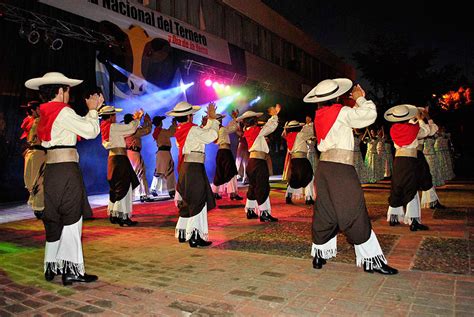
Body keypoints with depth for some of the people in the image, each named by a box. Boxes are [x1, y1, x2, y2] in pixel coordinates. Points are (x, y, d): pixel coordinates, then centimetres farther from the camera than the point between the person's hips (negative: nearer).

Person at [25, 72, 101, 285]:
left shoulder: (46, 113, 16)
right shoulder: (63, 112, -11)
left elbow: (80, 125, 18)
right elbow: (91, 131, -12)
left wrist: (92, 110, 20)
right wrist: (92, 110, 2)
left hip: (52, 169, 9)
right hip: (67, 169, -9)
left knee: (55, 219, 16)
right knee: (71, 219, -2)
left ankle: (52, 266, 26)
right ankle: (72, 270, 5)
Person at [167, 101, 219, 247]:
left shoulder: (180, 130, 13)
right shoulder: (193, 129, -13)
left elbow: (203, 133, 18)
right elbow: (212, 136, -15)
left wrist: (210, 120, 22)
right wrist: (213, 119, -4)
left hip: (184, 167, 9)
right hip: (194, 167, -9)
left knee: (187, 201, 18)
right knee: (198, 201, -4)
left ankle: (182, 232, 28)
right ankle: (195, 236, -4)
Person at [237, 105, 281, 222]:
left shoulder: (248, 132, 12)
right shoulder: (256, 130, -11)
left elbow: (266, 127, 22)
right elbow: (270, 127, -5)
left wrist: (273, 115, 25)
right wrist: (274, 115, 8)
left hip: (252, 161, 9)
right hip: (259, 162, -9)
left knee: (253, 187, 16)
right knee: (262, 187, -6)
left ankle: (250, 211, 22)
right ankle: (264, 213, -4)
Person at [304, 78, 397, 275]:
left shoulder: (320, 115, 14)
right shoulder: (341, 112, -6)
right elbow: (370, 115, -12)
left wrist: (355, 103, 22)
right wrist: (360, 99, 3)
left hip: (324, 167, 7)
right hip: (341, 169, -7)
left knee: (324, 213, 13)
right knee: (354, 214, -2)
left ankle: (319, 255, 19)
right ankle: (371, 260, 6)